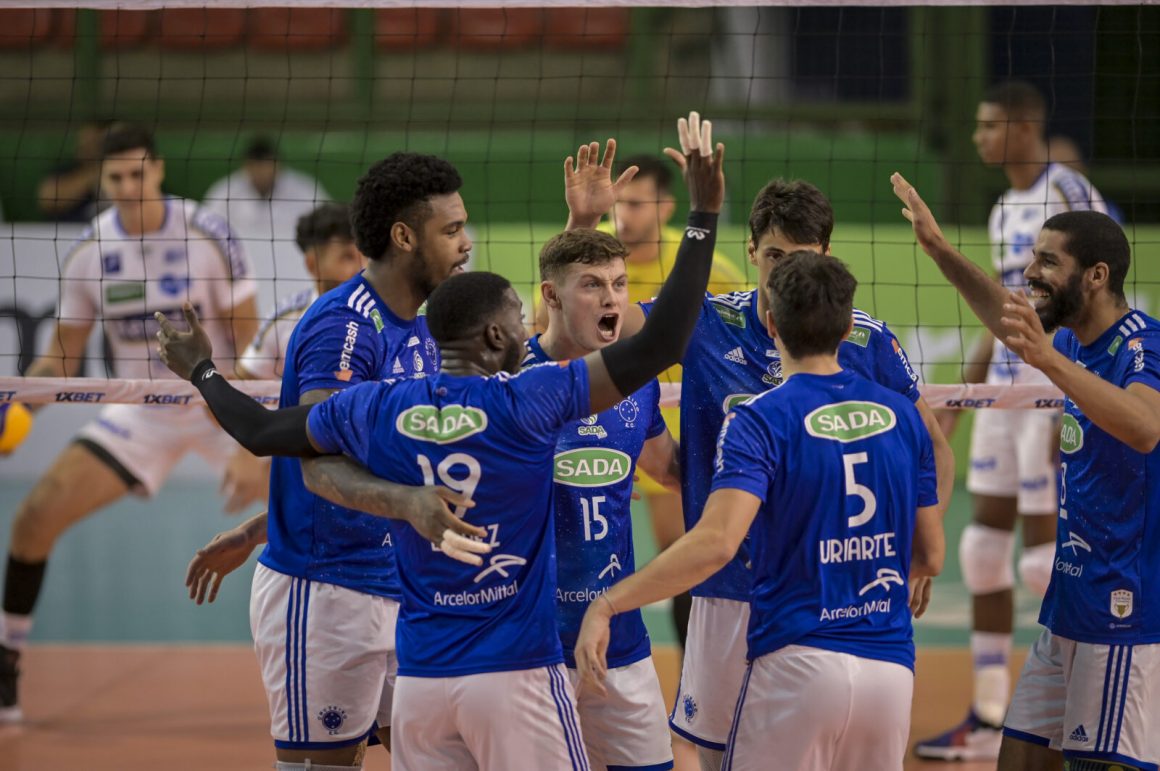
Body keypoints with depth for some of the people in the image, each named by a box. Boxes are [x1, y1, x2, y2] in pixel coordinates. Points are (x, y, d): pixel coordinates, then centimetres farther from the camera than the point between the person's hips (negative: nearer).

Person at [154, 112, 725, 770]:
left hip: (420, 681, 5)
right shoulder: (523, 404, -10)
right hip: (516, 674, -5)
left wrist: (203, 373, 38)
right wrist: (705, 215, -8)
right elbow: (661, 345, -12)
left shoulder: (376, 412, 2)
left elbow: (261, 432, 18)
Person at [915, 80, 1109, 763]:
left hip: (1056, 389, -9)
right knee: (984, 547, 7)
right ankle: (988, 721, 13)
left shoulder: (1068, 193, -13)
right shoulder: (1005, 210, 16)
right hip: (1004, 390, 9)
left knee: (1045, 553, -7)